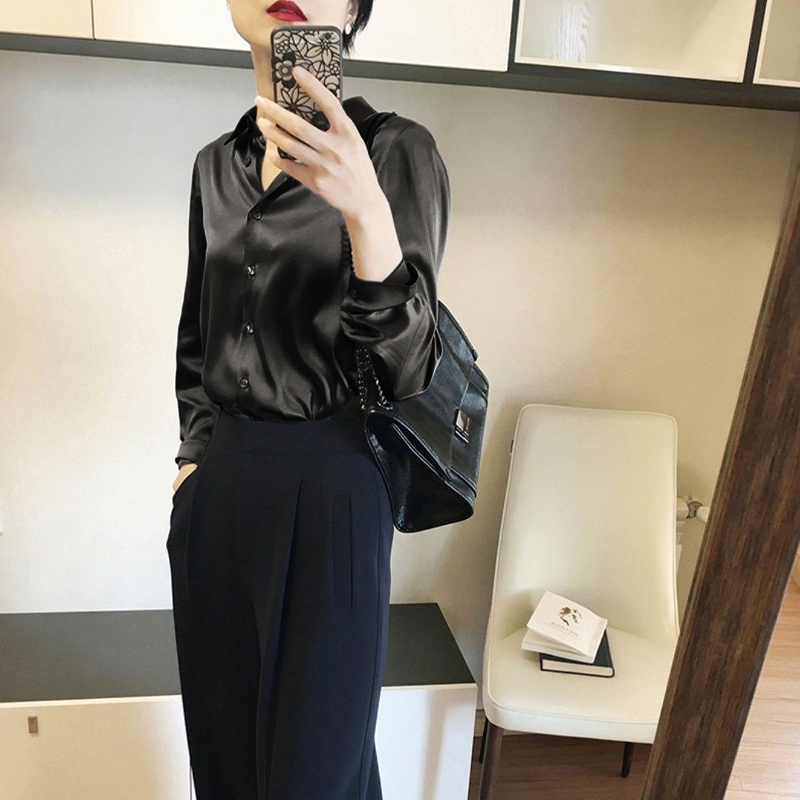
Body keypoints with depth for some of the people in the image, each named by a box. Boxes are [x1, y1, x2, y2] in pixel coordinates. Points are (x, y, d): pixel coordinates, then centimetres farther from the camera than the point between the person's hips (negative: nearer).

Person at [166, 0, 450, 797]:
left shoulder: (396, 151, -9)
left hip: (329, 486, -5)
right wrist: (197, 453, 9)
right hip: (216, 486, 5)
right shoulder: (216, 164, 8)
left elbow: (407, 367, -17)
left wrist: (364, 211, -30)